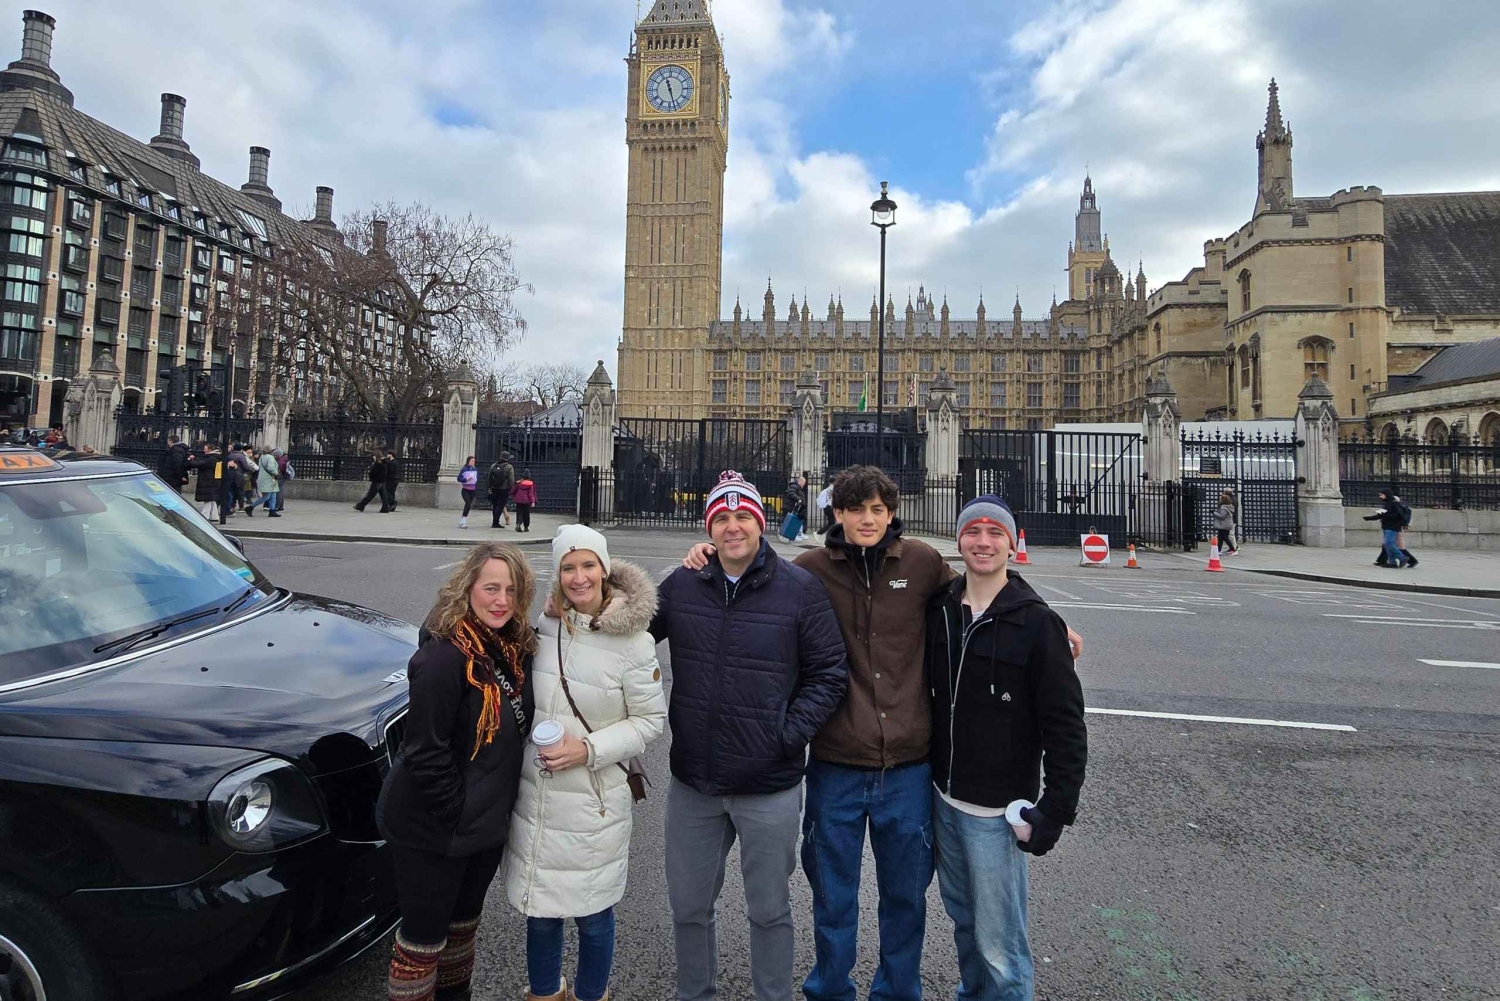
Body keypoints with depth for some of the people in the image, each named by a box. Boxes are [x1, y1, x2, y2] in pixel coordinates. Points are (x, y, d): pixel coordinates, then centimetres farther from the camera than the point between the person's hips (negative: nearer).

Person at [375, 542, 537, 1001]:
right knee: (424, 933, 10)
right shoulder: (443, 657, -25)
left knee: (464, 920, 26)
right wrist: (457, 816, -19)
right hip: (434, 829, -8)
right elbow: (425, 752, -24)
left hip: (487, 822, 8)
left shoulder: (515, 650, 0)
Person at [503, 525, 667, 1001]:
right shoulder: (542, 626, -2)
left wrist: (590, 749, -16)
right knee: (539, 912, 19)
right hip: (534, 796, 4)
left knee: (592, 916, 13)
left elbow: (650, 721, -7)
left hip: (595, 801, -3)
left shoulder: (634, 642, -13)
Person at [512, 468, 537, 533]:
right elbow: (531, 493, -10)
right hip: (527, 501, -2)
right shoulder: (530, 483, -8)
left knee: (519, 513, 6)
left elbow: (514, 491, 9)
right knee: (526, 514, 8)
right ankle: (526, 527, 13)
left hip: (519, 501, 2)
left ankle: (518, 524, -16)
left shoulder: (518, 482, 0)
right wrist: (533, 501, -8)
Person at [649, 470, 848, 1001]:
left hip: (770, 787, -3)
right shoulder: (681, 585, -2)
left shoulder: (800, 589, -10)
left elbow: (829, 674, -5)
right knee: (688, 906, 20)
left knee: (769, 910, 17)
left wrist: (789, 734, -12)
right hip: (692, 783, 3)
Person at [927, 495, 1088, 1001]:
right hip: (943, 800, 5)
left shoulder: (1037, 622, -13)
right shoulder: (939, 610, 1)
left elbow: (1066, 727, -11)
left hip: (997, 811, -5)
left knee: (998, 944, 3)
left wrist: (1055, 812, -12)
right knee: (963, 922, 20)